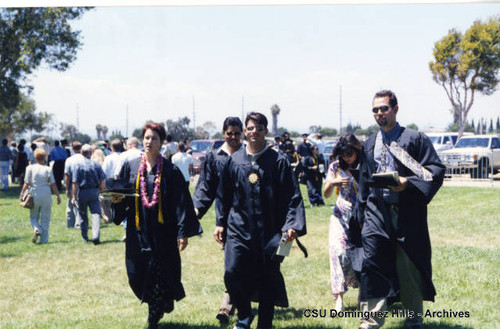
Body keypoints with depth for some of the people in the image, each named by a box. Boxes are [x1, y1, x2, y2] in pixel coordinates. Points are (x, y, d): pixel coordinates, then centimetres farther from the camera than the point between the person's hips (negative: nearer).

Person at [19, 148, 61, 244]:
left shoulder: (30, 168, -4)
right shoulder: (48, 169, -4)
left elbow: (27, 183, -4)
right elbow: (53, 184, -3)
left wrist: (22, 193, 8)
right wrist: (58, 196, 6)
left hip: (34, 196, 0)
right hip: (46, 196, 0)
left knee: (33, 216, 15)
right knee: (45, 218, 8)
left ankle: (36, 230, -14)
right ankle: (44, 239, 9)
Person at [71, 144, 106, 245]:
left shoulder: (78, 165, -7)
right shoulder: (96, 165, 0)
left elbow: (75, 183, -9)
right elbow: (102, 180, 1)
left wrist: (74, 197, -6)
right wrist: (101, 191, 17)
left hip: (82, 192, -1)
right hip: (94, 192, 1)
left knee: (83, 215, 13)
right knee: (96, 214, -2)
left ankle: (84, 237, 22)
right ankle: (96, 236, -19)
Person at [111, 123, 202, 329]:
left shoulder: (170, 170, -2)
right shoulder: (130, 167, 7)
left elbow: (181, 203, -4)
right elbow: (122, 195, 12)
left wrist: (183, 233, -10)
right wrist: (118, 199, -12)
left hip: (162, 232, -3)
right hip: (138, 232, 3)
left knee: (159, 276, -2)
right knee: (136, 276, 5)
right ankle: (163, 304, 31)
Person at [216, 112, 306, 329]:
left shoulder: (278, 161, -1)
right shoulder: (234, 161, 6)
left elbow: (292, 196, -4)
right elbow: (224, 195, 14)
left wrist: (291, 224, -14)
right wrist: (221, 223, 10)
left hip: (269, 231, -1)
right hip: (239, 229, 1)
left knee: (268, 279, 4)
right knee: (232, 272, -10)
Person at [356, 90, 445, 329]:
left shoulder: (415, 139, -1)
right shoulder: (369, 145, 15)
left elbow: (436, 170, -6)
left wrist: (408, 183, -20)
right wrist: (362, 214, 13)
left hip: (407, 213, -3)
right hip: (376, 213, 3)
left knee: (410, 269, 5)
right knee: (372, 265, -6)